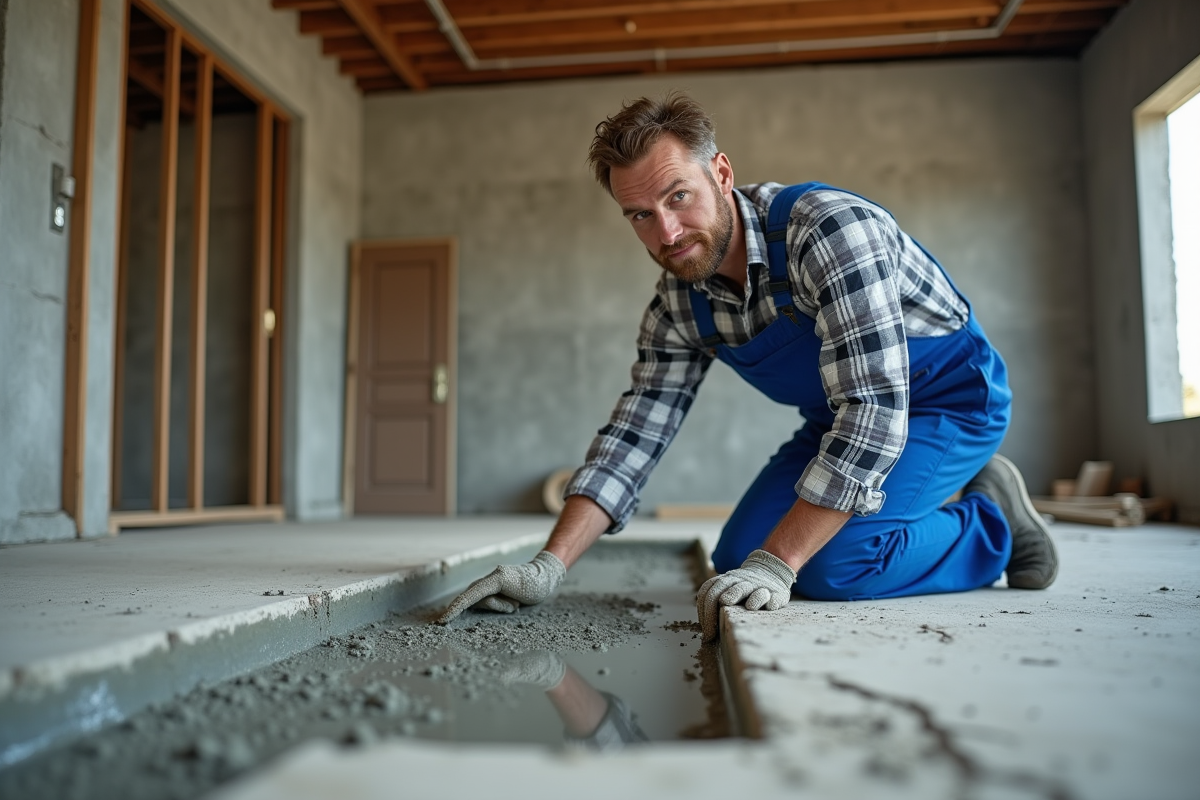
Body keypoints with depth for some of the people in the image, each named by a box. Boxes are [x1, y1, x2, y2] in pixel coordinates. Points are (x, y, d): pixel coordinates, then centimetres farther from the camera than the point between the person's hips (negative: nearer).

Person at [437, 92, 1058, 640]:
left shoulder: (830, 229, -33)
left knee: (832, 565, -25)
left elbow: (874, 409, -37)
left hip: (949, 394, -6)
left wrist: (775, 565, -40)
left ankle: (992, 524, 1)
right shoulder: (678, 304, -11)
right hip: (840, 418, 7)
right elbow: (636, 430, -9)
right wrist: (550, 566, -20)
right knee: (736, 559, -3)